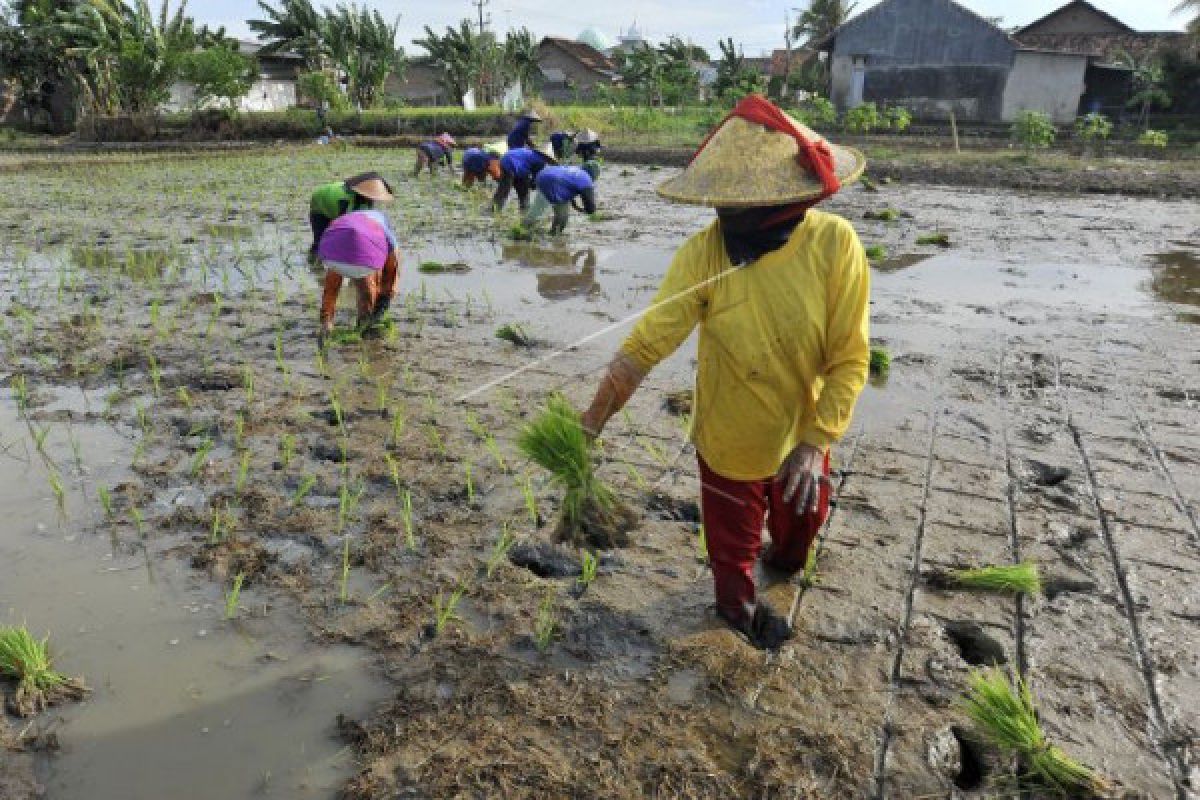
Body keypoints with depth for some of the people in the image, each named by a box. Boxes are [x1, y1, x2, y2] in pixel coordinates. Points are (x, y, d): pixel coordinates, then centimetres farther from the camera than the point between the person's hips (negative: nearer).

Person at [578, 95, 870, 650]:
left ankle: (787, 558, 65)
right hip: (730, 435, -1)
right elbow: (648, 340, -26)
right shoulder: (705, 252, -24)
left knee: (804, 512, 30)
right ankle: (738, 604, 53)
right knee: (733, 535, 20)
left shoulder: (835, 245, -23)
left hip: (802, 430, 2)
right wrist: (590, 423, -32)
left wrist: (816, 442, -23)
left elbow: (849, 360, -17)